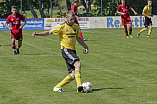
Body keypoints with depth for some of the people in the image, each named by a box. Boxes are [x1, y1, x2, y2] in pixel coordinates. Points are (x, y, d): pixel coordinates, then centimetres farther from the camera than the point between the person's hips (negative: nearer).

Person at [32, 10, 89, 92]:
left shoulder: (76, 26, 13)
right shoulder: (62, 26, -6)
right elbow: (49, 32, -5)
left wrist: (85, 47, 19)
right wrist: (38, 34, -18)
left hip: (73, 50, 7)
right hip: (66, 49, -7)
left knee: (73, 75, -2)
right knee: (78, 64, -29)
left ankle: (57, 87, 9)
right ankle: (79, 85, -34)